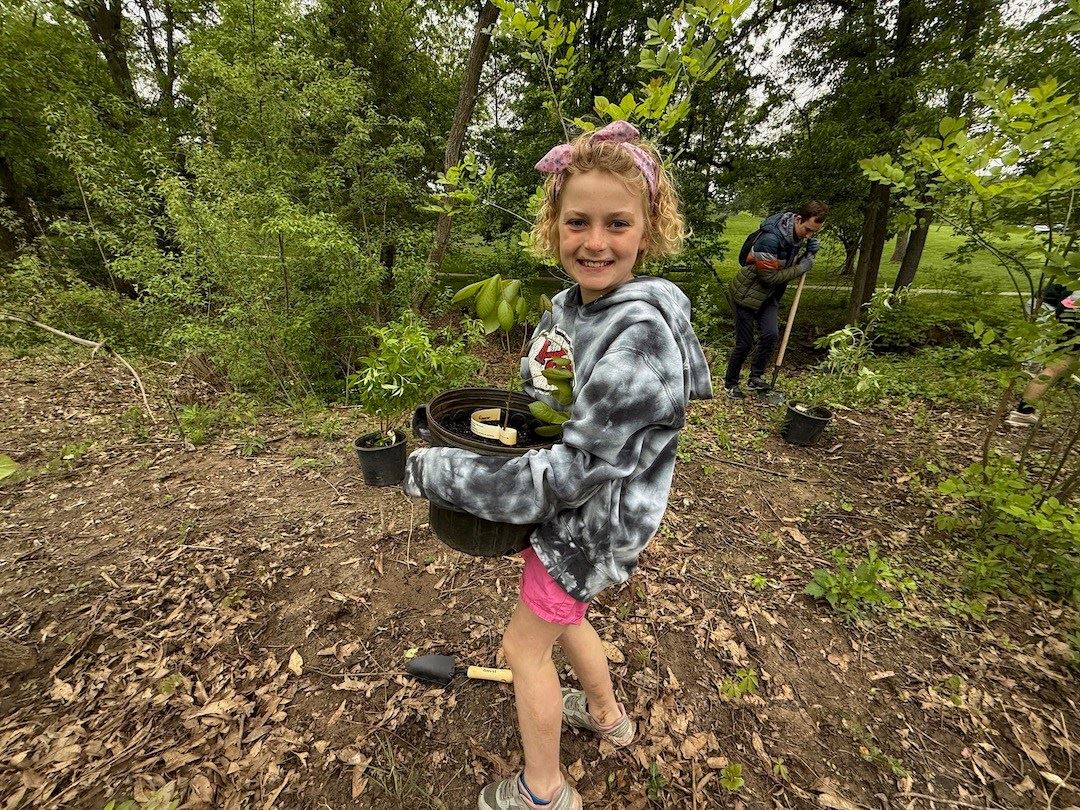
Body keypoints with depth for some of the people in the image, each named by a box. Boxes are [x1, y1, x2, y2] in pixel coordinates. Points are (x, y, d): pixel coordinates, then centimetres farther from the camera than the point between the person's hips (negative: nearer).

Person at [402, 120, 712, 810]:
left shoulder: (640, 337, -31)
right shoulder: (568, 305, -3)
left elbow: (570, 474, -31)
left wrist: (434, 471, -24)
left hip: (594, 523, -8)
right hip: (570, 512, 8)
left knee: (525, 645, 13)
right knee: (561, 616, 29)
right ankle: (607, 714, 59)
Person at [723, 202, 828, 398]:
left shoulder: (797, 235, 0)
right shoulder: (770, 238, -27)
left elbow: (791, 265, 10)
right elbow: (770, 277, -24)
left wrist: (808, 255, -8)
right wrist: (802, 268, -16)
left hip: (768, 296, 7)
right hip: (747, 294, -7)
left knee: (771, 334, -9)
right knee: (745, 343, -3)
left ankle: (756, 377, 6)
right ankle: (730, 383, 15)